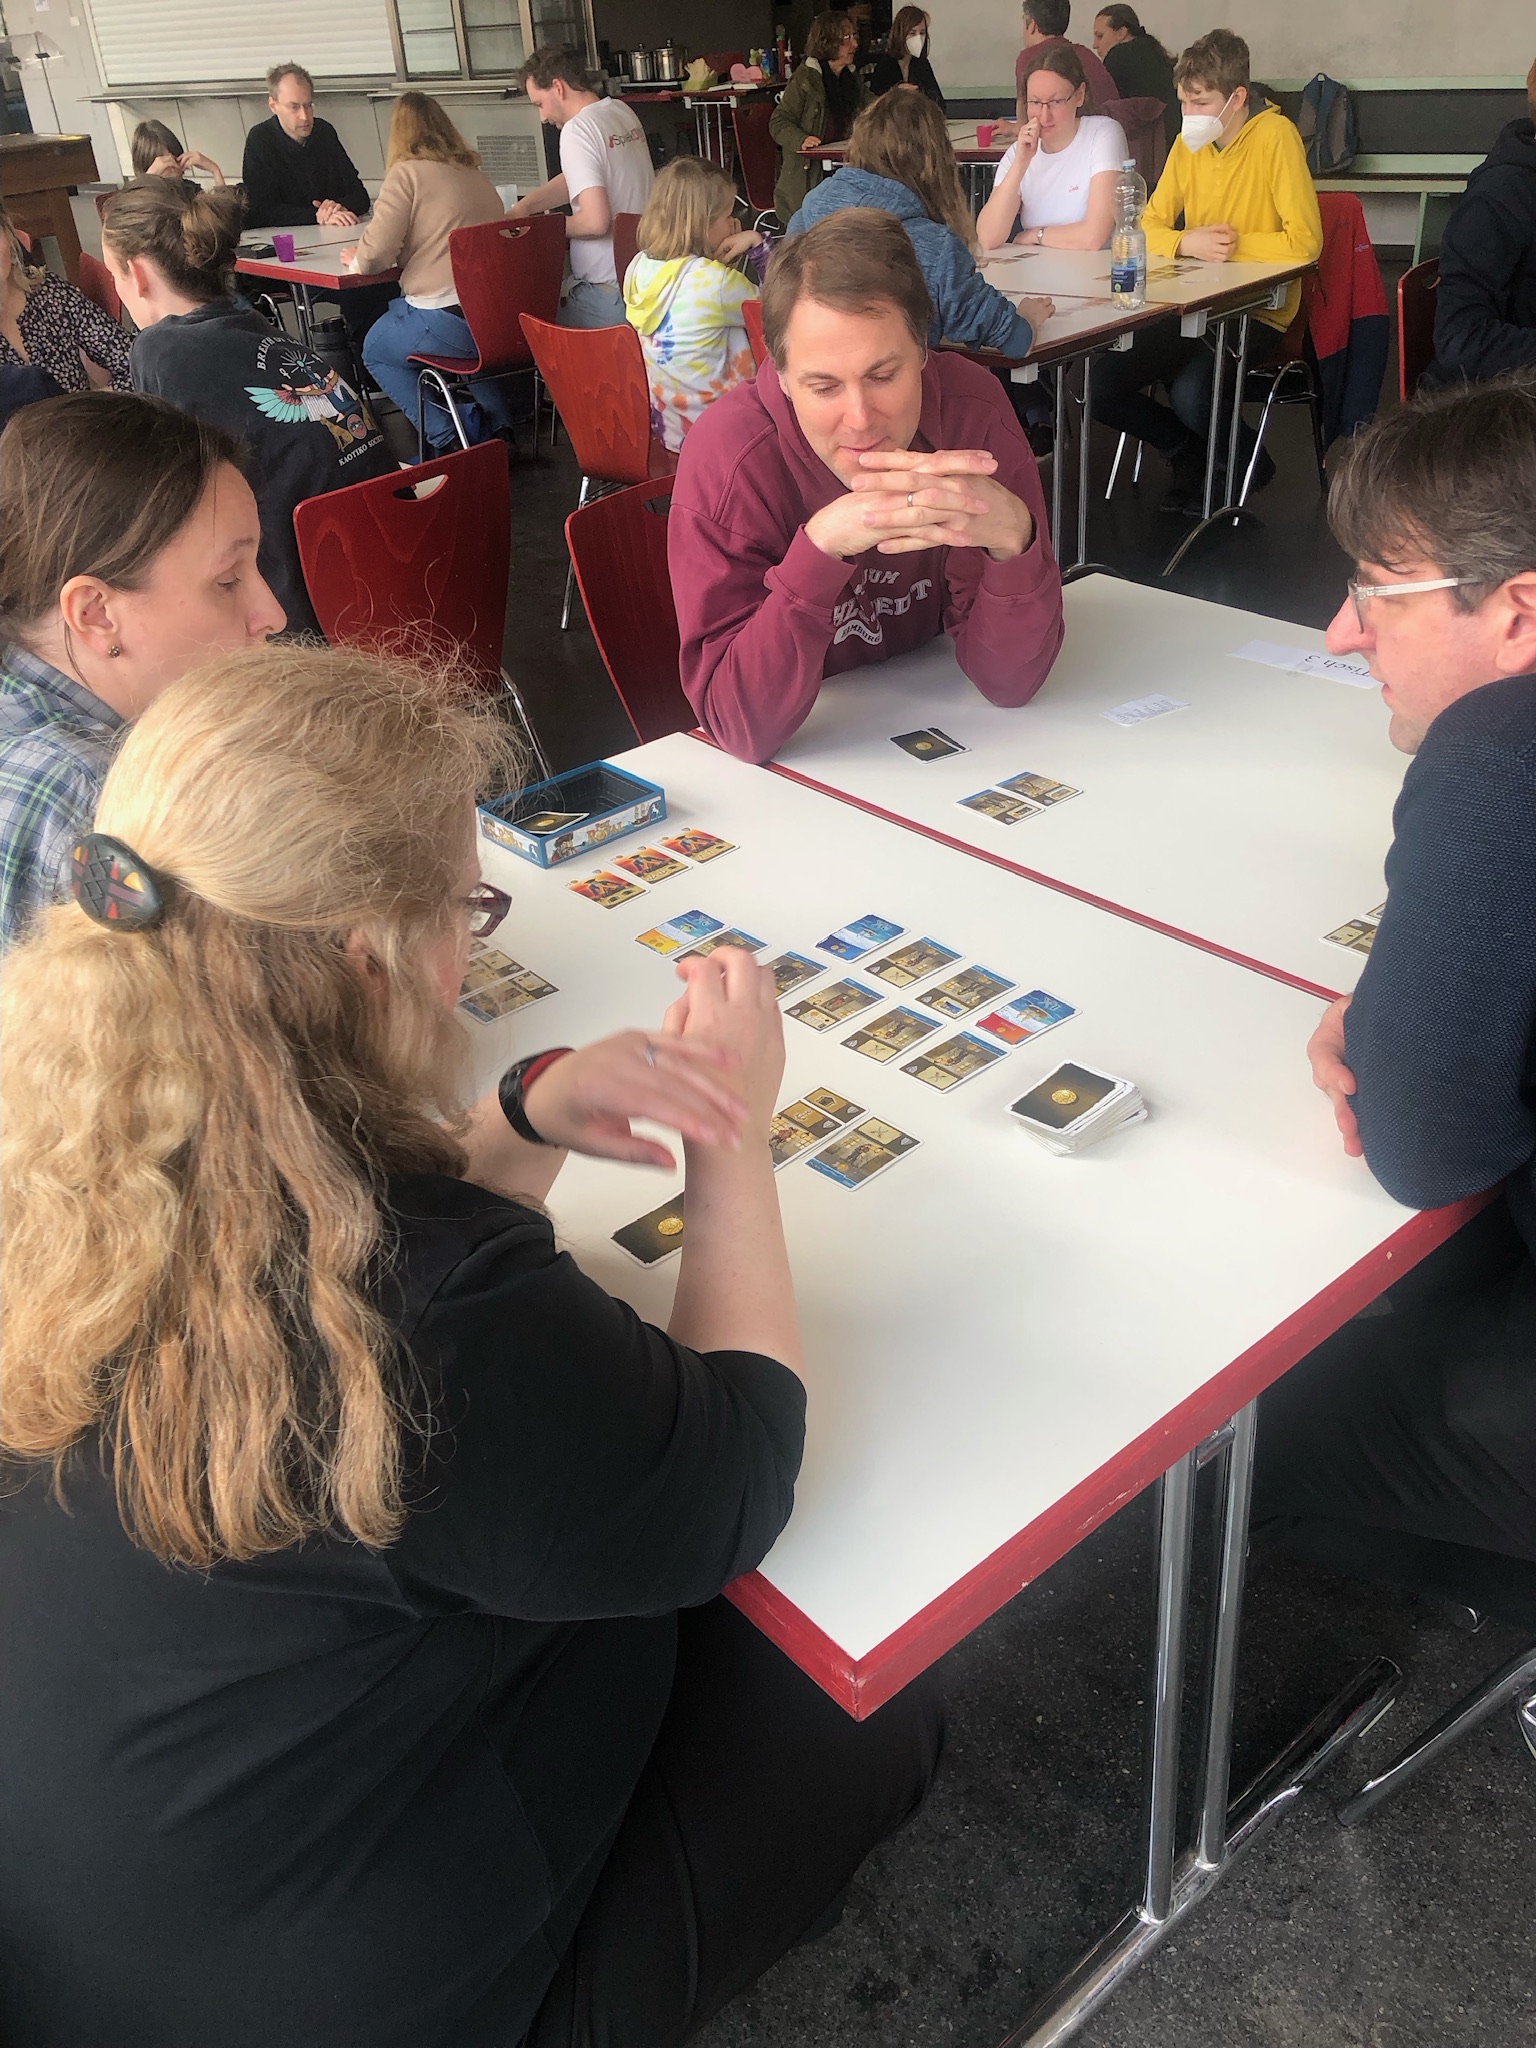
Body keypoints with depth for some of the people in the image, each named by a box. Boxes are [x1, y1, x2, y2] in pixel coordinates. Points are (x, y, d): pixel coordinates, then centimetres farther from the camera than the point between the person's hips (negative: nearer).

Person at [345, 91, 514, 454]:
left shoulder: (408, 173, -4)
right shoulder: (475, 174, 17)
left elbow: (376, 252, -11)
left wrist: (356, 259, 11)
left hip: (446, 319, -7)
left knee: (375, 350, 19)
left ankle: (448, 439, 3)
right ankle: (496, 421, 20)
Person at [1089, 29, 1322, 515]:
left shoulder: (1276, 137, -13)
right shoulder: (1190, 142, 7)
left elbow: (1305, 241, -20)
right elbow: (1148, 229, 8)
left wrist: (1231, 245, -15)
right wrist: (1188, 243, -13)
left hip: (1257, 312, -6)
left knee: (1190, 393, -33)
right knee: (1098, 383, -11)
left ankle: (1244, 459, 1)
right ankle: (1190, 453, 13)